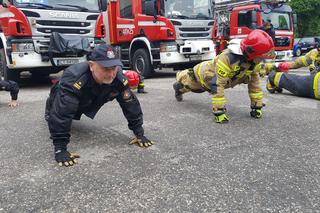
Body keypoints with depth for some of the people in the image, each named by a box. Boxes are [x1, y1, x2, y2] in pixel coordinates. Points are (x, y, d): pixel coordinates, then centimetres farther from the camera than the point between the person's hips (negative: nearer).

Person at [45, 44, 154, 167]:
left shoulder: (119, 79, -35)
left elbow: (130, 104, -25)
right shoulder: (73, 78, -49)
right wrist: (60, 149, -51)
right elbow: (61, 113, -50)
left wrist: (139, 133, -25)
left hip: (85, 105, 4)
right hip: (62, 99, -3)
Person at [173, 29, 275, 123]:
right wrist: (219, 112, -49)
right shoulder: (228, 58, -49)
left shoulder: (253, 62, -25)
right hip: (205, 73, -6)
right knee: (189, 80, 25)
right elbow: (217, 85, -50)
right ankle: (179, 84, 60)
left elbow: (254, 82, -16)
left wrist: (257, 106, -18)